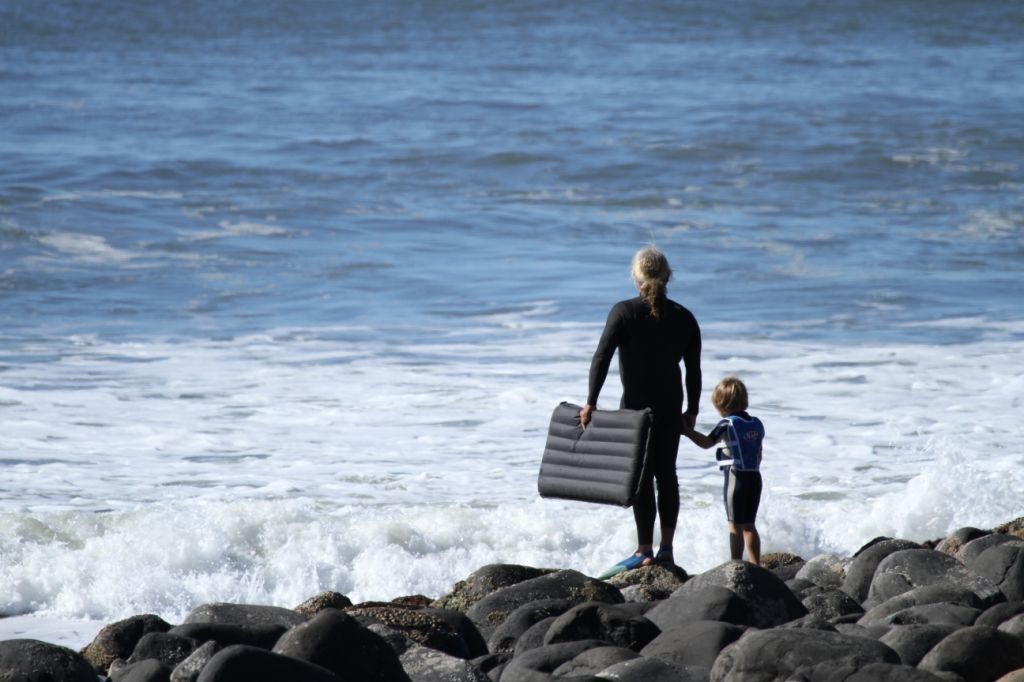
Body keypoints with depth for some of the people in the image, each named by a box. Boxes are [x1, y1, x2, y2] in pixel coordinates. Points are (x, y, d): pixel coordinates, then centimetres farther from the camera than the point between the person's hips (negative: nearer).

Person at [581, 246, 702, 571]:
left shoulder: (624, 312, -9)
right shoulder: (684, 318, 3)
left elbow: (601, 358, -13)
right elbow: (694, 370, 6)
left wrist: (591, 402, -11)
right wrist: (692, 410, 15)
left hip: (637, 405, -4)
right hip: (672, 407, 4)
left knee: (641, 476, 0)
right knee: (666, 473, 13)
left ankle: (645, 550, -2)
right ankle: (666, 548, 16)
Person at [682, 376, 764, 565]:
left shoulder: (727, 424, -11)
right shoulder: (757, 424, 9)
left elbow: (706, 442, -18)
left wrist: (687, 431, -11)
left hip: (736, 477, -6)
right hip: (755, 477, 7)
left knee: (735, 524, -1)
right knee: (749, 524, 12)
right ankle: (755, 564, 11)